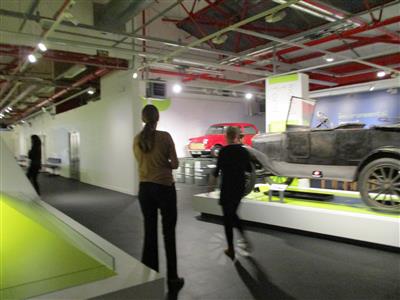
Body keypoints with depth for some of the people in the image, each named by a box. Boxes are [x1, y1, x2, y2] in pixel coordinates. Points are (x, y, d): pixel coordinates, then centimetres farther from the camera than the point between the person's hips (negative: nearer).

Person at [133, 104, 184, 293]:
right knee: (169, 234, 7)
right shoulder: (165, 136, -11)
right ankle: (172, 280, 15)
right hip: (164, 187, -4)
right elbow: (175, 164, -7)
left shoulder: (137, 139, 2)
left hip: (145, 188, 4)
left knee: (149, 233, 14)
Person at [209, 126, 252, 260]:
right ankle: (244, 237, 15)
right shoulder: (244, 151, 2)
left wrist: (211, 185, 0)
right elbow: (249, 169, 13)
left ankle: (231, 250, 12)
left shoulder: (224, 151, -13)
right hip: (240, 188, 5)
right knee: (232, 213, 25)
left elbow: (217, 170, -12)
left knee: (227, 217, 6)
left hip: (227, 188, -5)